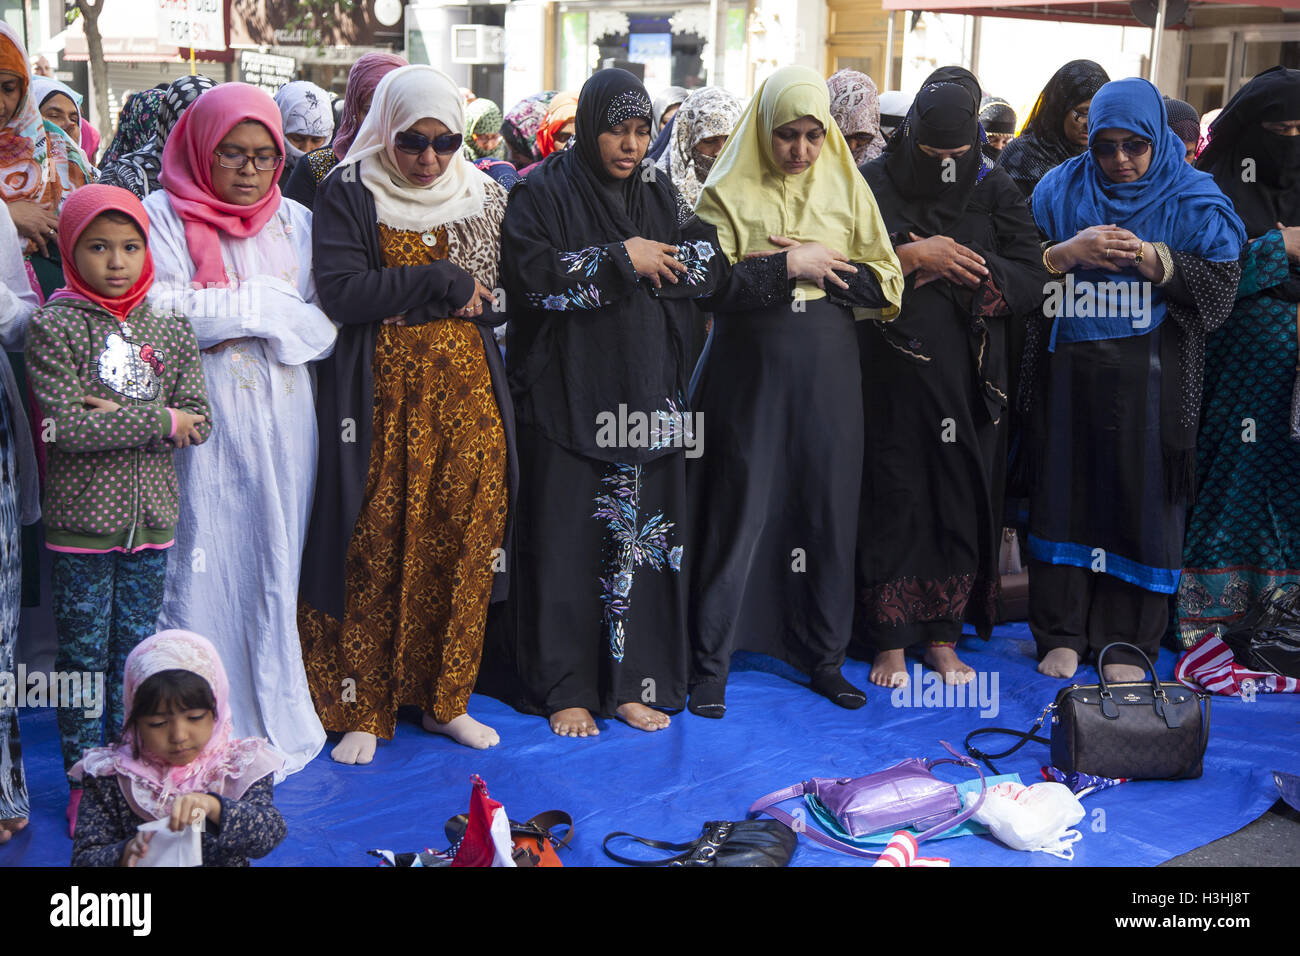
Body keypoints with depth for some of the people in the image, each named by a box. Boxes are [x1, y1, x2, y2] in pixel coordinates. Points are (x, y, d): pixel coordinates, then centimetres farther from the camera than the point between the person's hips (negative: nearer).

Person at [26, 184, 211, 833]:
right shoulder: (55, 327, -7)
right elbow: (66, 427, -17)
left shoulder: (171, 331, 4)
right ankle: (85, 784, 20)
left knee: (136, 653, 13)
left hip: (150, 518, 3)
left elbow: (199, 425, -2)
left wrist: (118, 416, -15)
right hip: (82, 518, -3)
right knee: (83, 657, 7)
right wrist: (160, 420, -14)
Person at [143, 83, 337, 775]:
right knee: (203, 564, -2)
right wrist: (265, 302, -7)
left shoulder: (296, 220, 11)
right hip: (203, 420, -3)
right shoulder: (164, 216, 2)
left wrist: (235, 317, -10)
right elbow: (161, 315, -11)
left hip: (283, 420, 3)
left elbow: (324, 327, 3)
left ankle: (276, 715, 19)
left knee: (277, 563, 7)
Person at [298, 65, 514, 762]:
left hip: (468, 391, 4)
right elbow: (341, 291, -12)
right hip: (383, 397, -3)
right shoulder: (349, 195, 0)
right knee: (377, 548, -1)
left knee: (463, 543, 4)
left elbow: (499, 298, 9)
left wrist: (398, 300, -5)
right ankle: (362, 710, 11)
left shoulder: (482, 198, 11)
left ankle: (446, 698, 18)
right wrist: (442, 279, -12)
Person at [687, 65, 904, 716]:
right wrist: (788, 265, -16)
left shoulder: (848, 189, 7)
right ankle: (710, 662, 12)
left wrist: (817, 266, -11)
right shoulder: (727, 194, -1)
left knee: (829, 510, 7)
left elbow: (887, 284, 1)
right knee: (740, 511, 0)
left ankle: (823, 656, 23)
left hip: (828, 372, 3)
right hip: (750, 370, -3)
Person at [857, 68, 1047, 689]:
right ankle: (891, 640, 13)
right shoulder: (873, 186, 1)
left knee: (960, 501, 5)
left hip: (969, 380, 2)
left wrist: (955, 265, -11)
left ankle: (943, 636, 19)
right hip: (892, 377, -2)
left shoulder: (997, 192, 6)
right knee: (893, 499, 1)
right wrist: (912, 255, -18)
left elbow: (1031, 284, -2)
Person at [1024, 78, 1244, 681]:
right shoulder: (1061, 189, 8)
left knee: (1141, 493, 2)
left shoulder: (1192, 198, 3)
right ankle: (1061, 631, 16)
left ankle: (1128, 640, 14)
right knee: (1065, 491, 5)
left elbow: (1221, 279, -4)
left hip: (1149, 377, -1)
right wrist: (1070, 251, -16)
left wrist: (1150, 258, -16)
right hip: (1068, 368, 2)